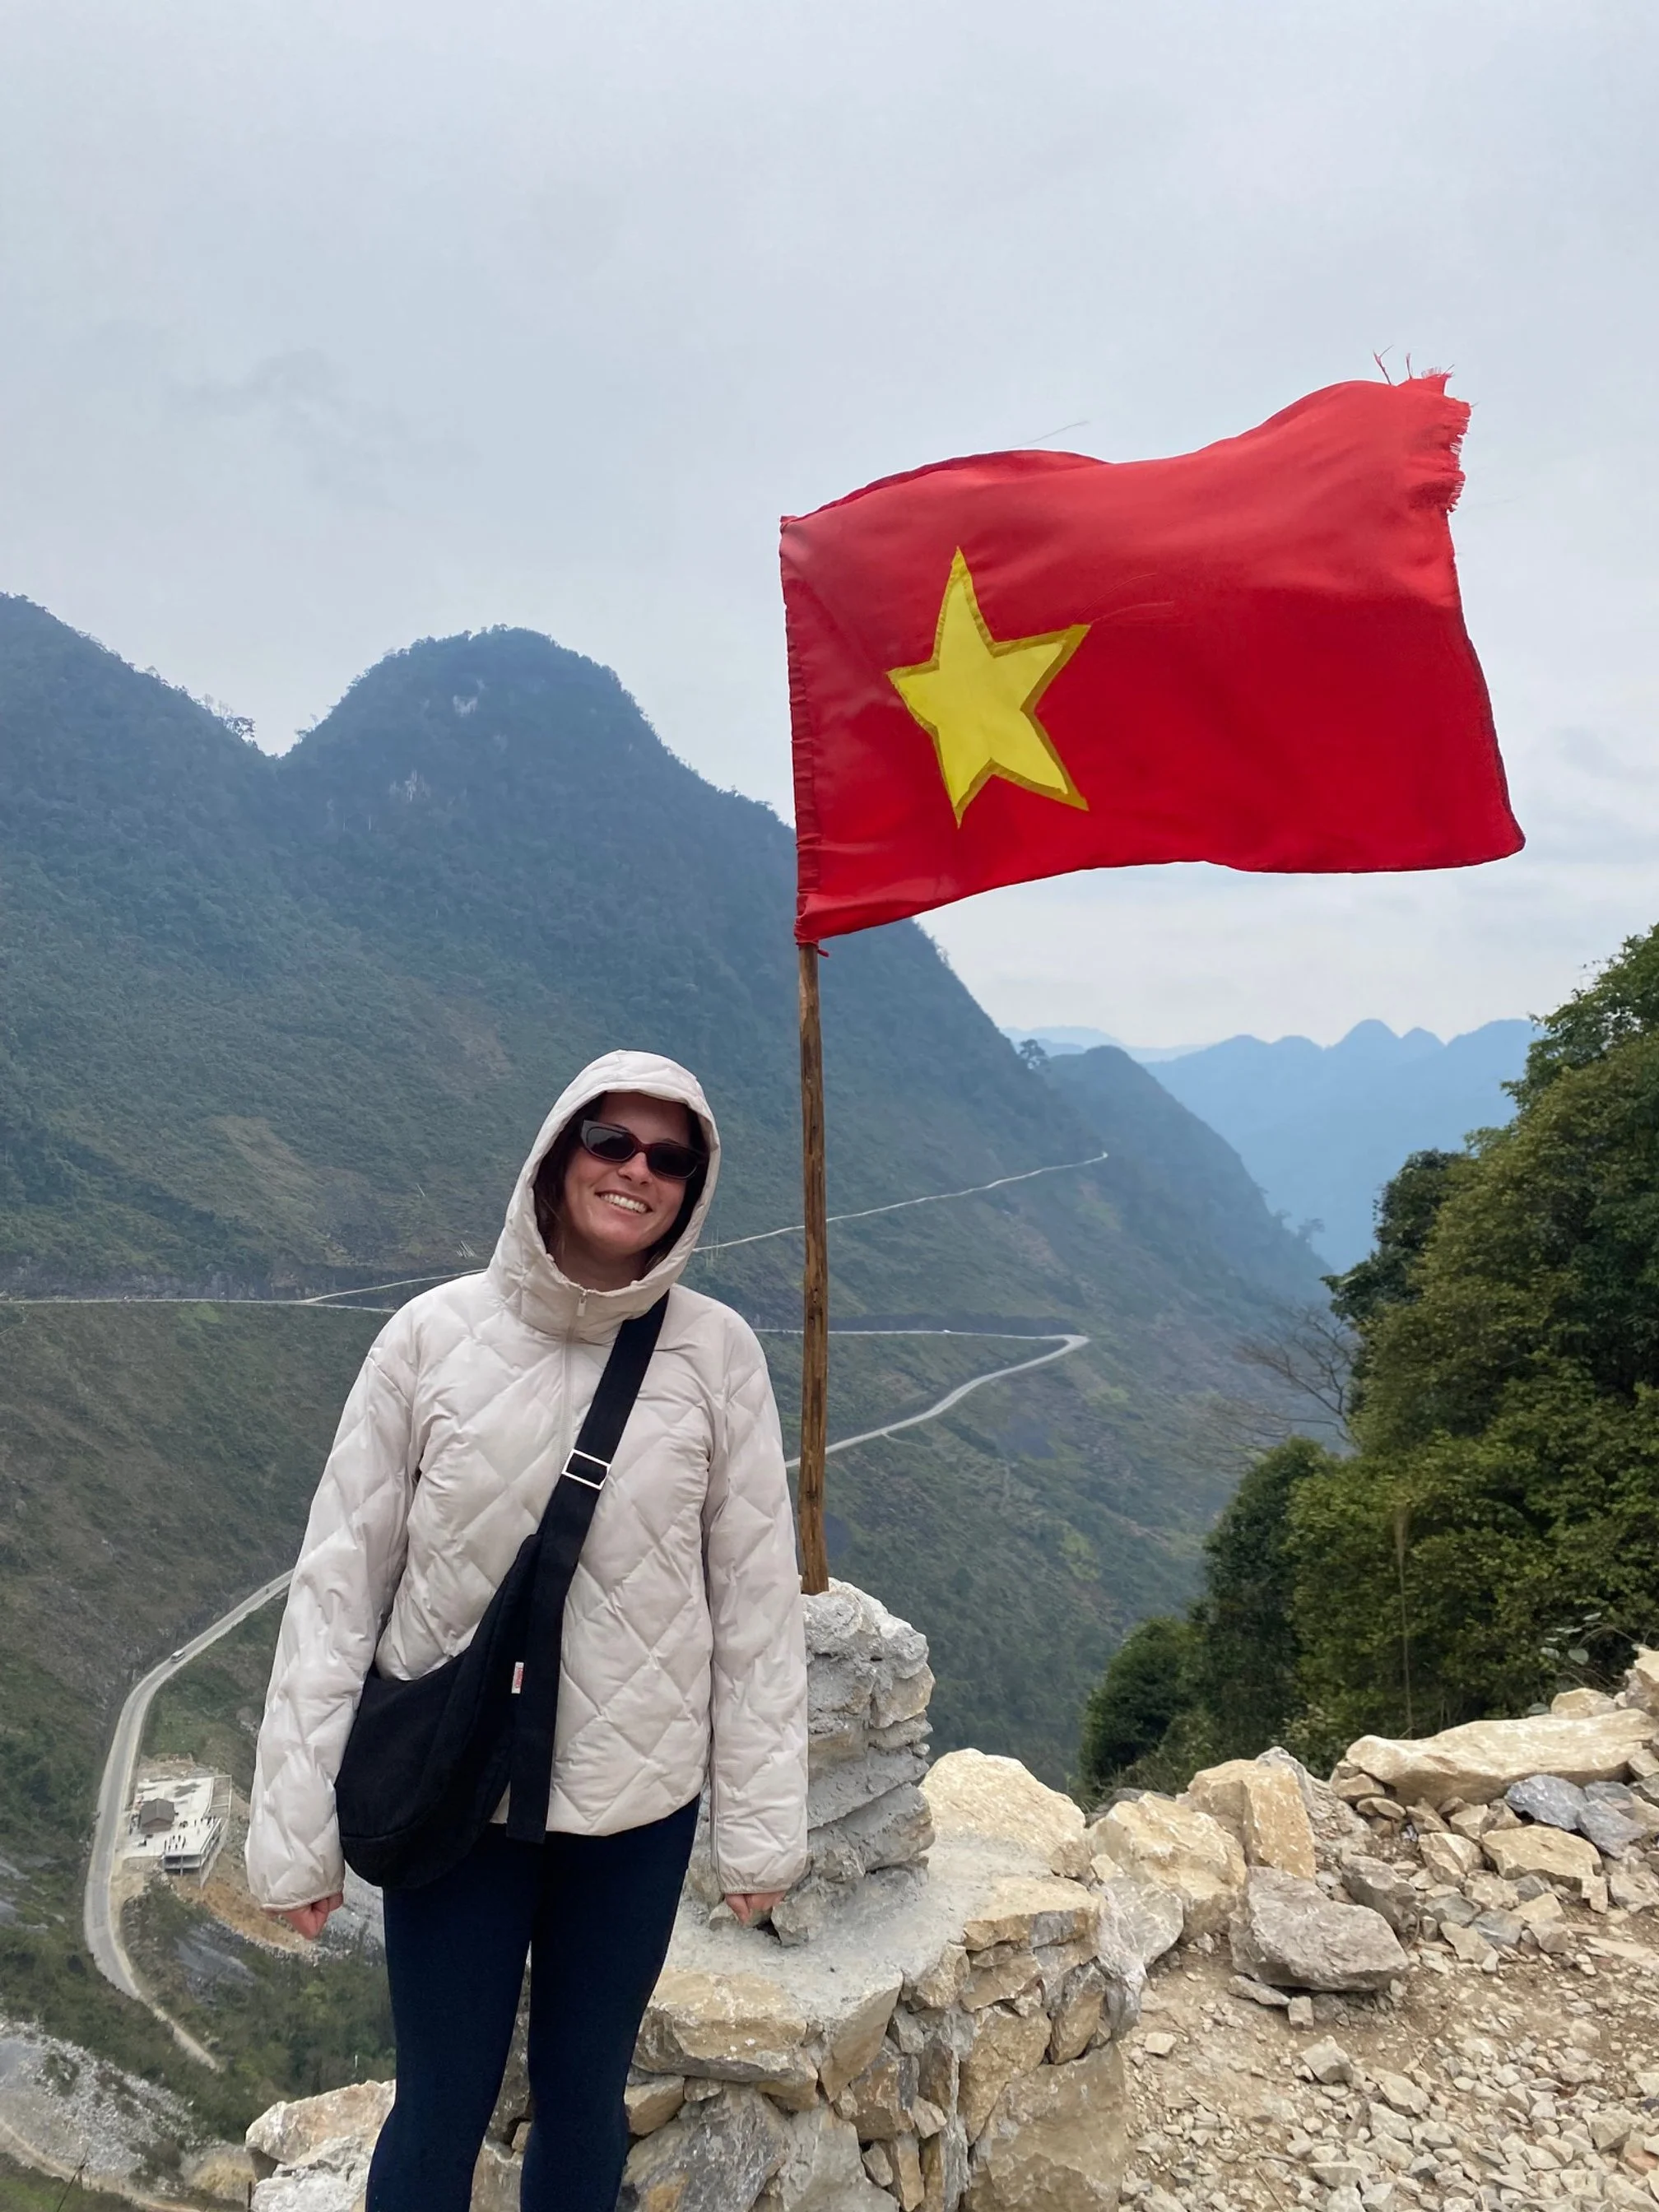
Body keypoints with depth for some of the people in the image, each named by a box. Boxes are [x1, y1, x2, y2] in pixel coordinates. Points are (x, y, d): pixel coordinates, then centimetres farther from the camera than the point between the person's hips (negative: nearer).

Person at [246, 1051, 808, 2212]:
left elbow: (757, 1593, -5)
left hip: (639, 1805, 1)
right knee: (440, 2114, 16)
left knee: (585, 2096, 20)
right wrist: (296, 1824, -5)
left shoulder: (717, 1351, -10)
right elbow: (341, 1580, -7)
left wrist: (761, 1823, -2)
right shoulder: (435, 1334, -12)